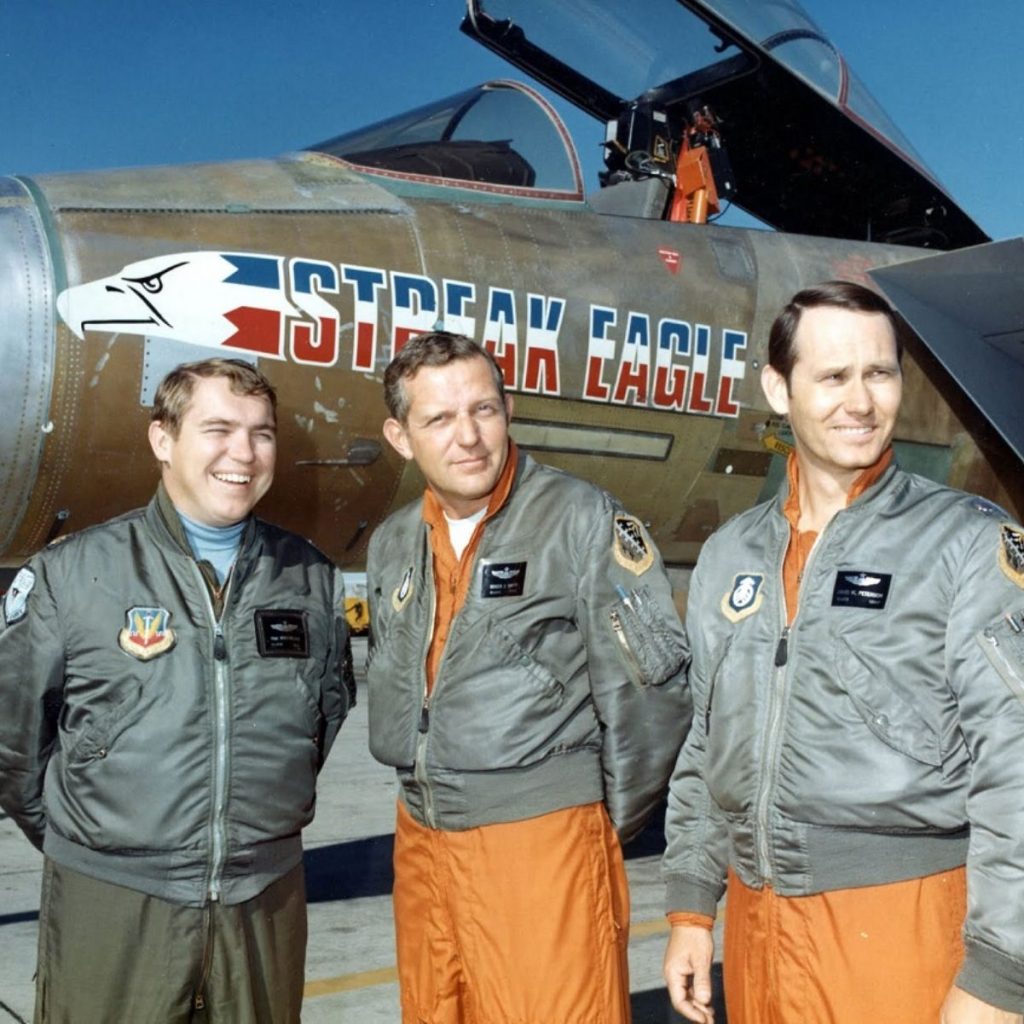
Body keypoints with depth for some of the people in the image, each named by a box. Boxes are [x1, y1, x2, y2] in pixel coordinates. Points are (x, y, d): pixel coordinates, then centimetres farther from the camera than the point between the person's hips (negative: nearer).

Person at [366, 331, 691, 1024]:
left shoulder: (582, 518, -12)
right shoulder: (392, 545, 9)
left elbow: (651, 679, -12)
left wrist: (613, 819, -3)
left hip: (544, 838, -6)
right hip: (421, 841, 6)